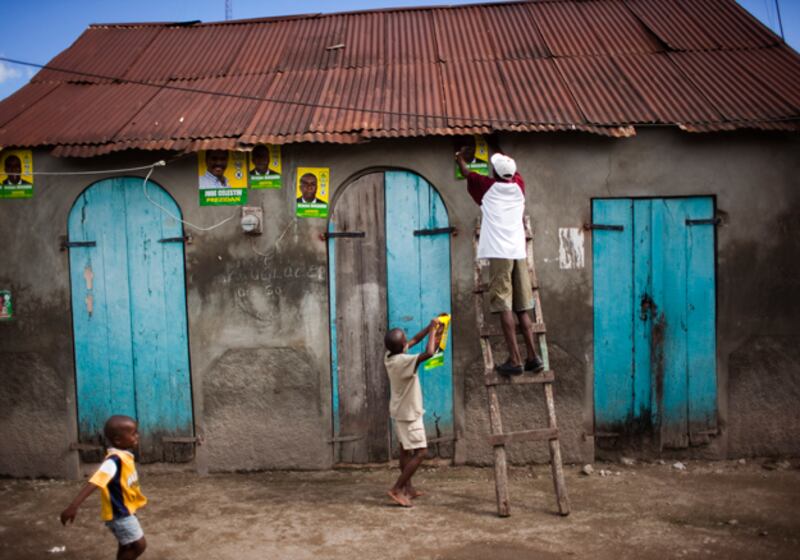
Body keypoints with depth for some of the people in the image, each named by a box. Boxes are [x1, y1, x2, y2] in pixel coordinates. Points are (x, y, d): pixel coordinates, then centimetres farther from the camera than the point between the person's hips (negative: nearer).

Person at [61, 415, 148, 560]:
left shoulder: (124, 456, 1)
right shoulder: (114, 460, -27)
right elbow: (93, 483, -38)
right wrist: (73, 506, -48)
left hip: (125, 511, 9)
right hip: (119, 514, -9)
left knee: (126, 547, 19)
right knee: (139, 545, -5)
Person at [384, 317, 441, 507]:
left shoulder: (389, 356, -2)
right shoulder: (403, 361, -29)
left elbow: (415, 340, 10)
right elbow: (429, 353, -42)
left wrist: (430, 327, 3)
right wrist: (433, 331, -27)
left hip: (401, 411, 10)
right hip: (409, 413, -10)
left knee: (406, 448, 18)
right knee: (420, 452, -5)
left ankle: (408, 488, 29)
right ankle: (397, 489, -5)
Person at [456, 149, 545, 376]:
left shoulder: (487, 186, 5)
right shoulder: (518, 185, 14)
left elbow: (466, 172, 24)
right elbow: (513, 171, 39)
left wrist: (459, 157, 44)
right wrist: (502, 159, 55)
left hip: (499, 253, -4)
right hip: (519, 253, 4)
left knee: (505, 307, -7)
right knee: (522, 308, 9)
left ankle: (515, 360, -12)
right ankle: (533, 357, 5)